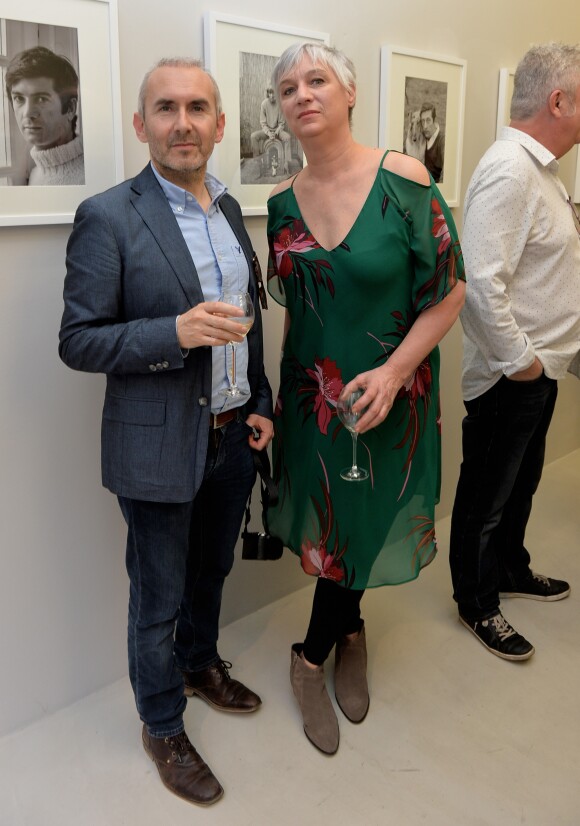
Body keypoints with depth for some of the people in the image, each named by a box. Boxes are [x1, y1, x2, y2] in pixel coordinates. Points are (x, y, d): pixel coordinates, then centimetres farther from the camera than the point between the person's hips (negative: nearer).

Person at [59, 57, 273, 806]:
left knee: (210, 572, 25)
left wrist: (261, 403, 10)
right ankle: (163, 728, 34)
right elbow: (77, 342, -15)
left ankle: (199, 664, 51)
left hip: (234, 436, 6)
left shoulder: (230, 210, 7)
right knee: (159, 597, 11)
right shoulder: (108, 218, -14)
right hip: (160, 448, -6)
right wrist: (175, 333, -28)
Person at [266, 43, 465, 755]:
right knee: (332, 519, 12)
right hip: (312, 394, 3)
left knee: (364, 518, 9)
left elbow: (448, 292, -10)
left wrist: (394, 370, -20)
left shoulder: (403, 180, -12)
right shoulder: (282, 202, 0)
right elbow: (292, 306, 9)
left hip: (389, 395, -2)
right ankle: (351, 631, 39)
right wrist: (276, 396, 4)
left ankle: (312, 659, 34)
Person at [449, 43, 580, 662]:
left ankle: (510, 570, 43)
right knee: (487, 495, 7)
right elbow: (481, 283, -28)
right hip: (509, 376, -10)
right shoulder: (509, 171, -21)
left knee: (521, 482, 23)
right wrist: (518, 360, -21)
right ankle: (476, 605, 25)